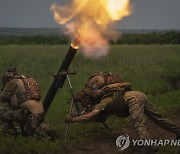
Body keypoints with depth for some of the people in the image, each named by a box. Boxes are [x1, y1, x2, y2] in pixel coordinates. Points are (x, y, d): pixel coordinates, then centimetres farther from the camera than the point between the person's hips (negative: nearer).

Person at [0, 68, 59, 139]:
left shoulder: (13, 82, -2)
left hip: (29, 113, -8)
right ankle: (46, 130, 8)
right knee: (26, 131, 29)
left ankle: (11, 131, 9)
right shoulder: (29, 80, 22)